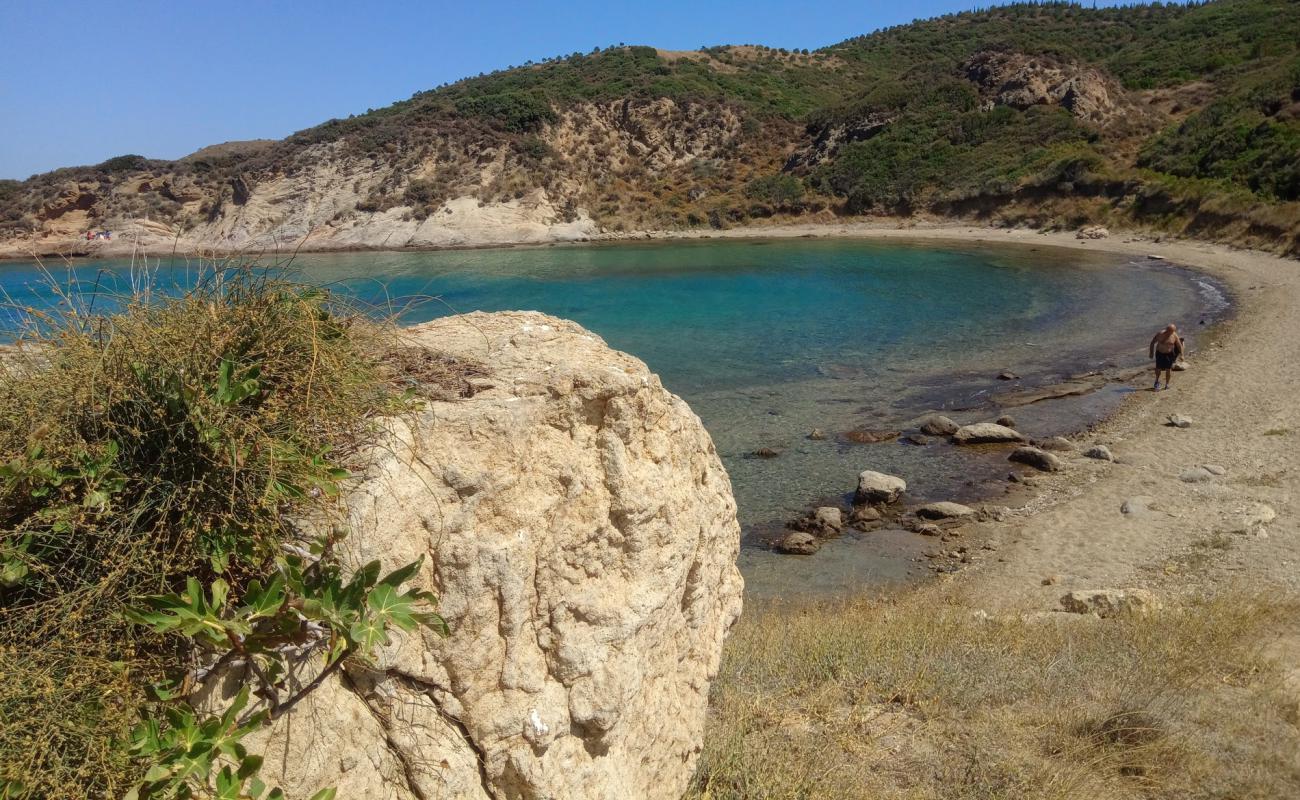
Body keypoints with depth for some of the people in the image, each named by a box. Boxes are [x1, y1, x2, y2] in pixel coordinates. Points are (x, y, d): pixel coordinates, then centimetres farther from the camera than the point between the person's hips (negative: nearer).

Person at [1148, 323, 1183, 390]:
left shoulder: (1174, 336, -10)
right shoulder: (1160, 334, -15)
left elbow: (1179, 345, 1)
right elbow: (1153, 342, -5)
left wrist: (1181, 355, 2)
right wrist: (1151, 352, -4)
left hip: (1169, 354, 1)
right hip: (1160, 353, -1)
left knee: (1168, 369, 3)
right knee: (1158, 368, 4)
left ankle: (1167, 384, 18)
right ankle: (1157, 381, 30)